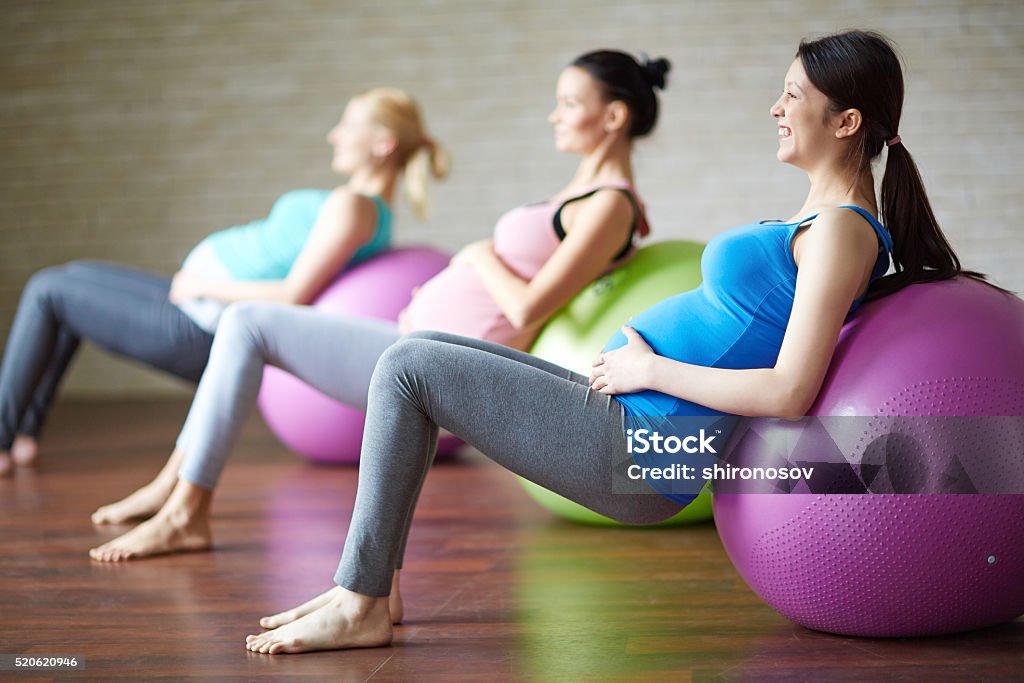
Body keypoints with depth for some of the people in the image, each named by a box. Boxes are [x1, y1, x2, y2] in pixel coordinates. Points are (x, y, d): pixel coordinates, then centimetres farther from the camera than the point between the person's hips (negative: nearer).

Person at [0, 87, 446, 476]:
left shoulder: (351, 206, -22)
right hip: (200, 305, 10)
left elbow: (292, 298, -28)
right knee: (74, 277, 22)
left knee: (46, 291, 2)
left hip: (200, 328, -10)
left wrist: (204, 285, -16)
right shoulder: (373, 213, 8)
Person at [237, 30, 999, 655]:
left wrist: (650, 368, -13)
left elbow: (788, 394, -23)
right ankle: (367, 582, 11)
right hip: (624, 419, 10)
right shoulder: (822, 217, 14)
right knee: (418, 352, 10)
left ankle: (360, 607, -1)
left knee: (407, 369, -10)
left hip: (634, 452, -10)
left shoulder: (841, 232, -14)